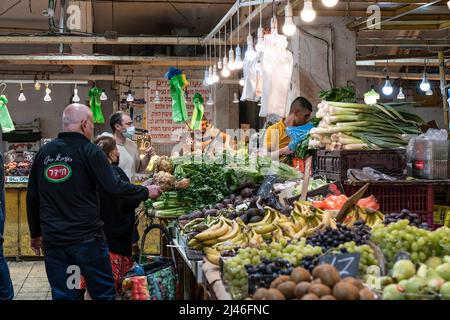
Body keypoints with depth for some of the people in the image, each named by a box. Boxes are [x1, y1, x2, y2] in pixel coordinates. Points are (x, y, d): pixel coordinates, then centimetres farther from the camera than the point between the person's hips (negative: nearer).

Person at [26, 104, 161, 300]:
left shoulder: (43, 153, 7)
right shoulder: (89, 151, -7)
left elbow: (32, 198, 11)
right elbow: (114, 188, -13)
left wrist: (35, 234, 21)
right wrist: (146, 192, 1)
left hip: (53, 240, 4)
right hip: (87, 238, -4)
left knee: (62, 295, 9)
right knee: (104, 292, 8)